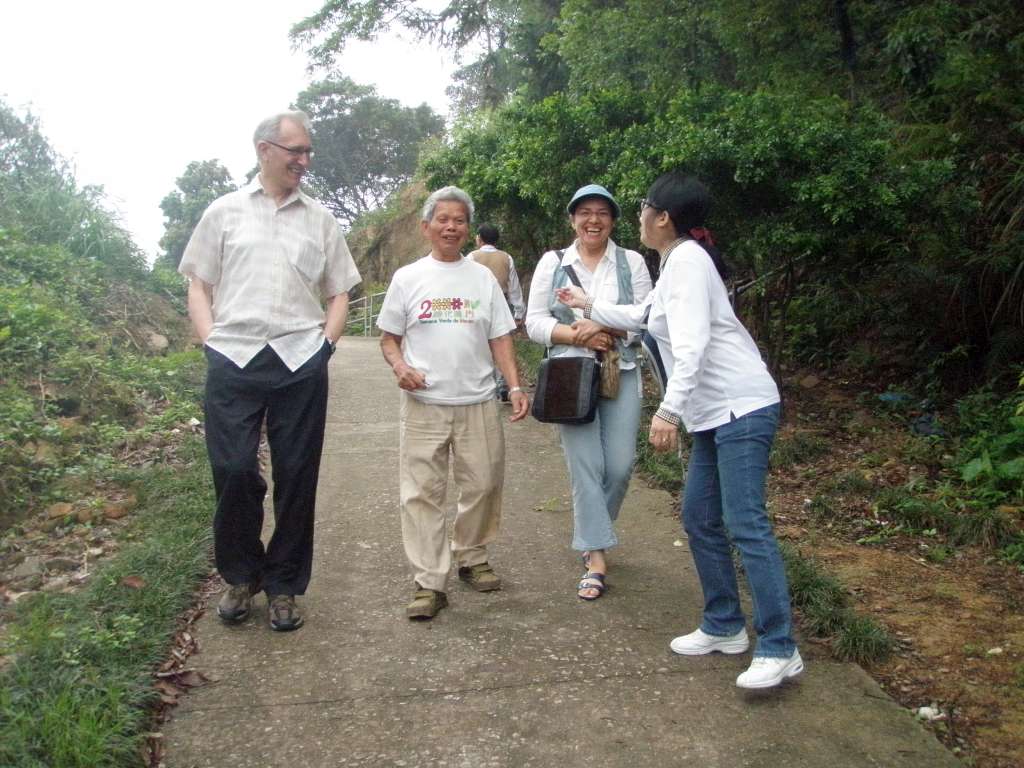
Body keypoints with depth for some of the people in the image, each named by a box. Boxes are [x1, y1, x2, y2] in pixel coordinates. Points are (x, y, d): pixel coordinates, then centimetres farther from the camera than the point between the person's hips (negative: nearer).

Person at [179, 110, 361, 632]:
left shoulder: (320, 219, 14)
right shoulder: (225, 212, 11)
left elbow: (339, 293, 16)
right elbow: (198, 285, 11)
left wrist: (325, 343, 2)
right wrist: (212, 342, -1)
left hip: (301, 362, 1)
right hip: (234, 359, -1)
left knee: (297, 475, 3)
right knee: (233, 470, -3)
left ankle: (283, 586, 18)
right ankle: (240, 576, 20)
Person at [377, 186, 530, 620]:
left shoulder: (483, 278, 8)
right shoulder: (407, 278, 5)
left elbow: (500, 338, 8)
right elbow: (388, 338, 8)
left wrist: (515, 387, -4)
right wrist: (400, 366, -12)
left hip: (478, 404, 2)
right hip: (423, 404, -1)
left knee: (483, 485, 8)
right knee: (422, 492, -1)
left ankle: (471, 557, 31)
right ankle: (429, 584, 6)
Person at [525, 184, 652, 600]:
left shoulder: (632, 262, 8)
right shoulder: (552, 262, 7)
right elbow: (535, 321, 3)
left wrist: (605, 329, -15)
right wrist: (576, 336, -13)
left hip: (621, 374, 1)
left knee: (620, 465, 0)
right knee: (585, 465, -6)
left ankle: (592, 533, 27)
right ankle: (596, 555, 2)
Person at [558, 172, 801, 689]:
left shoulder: (686, 259, -11)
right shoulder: (675, 263, 20)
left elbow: (692, 342, -23)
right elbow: (642, 317, 37)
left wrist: (669, 409, -29)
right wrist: (589, 305, 44)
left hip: (740, 406, -10)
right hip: (713, 413, 10)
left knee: (745, 524, -13)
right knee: (698, 518, 11)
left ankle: (779, 650, -8)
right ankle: (724, 626, 21)